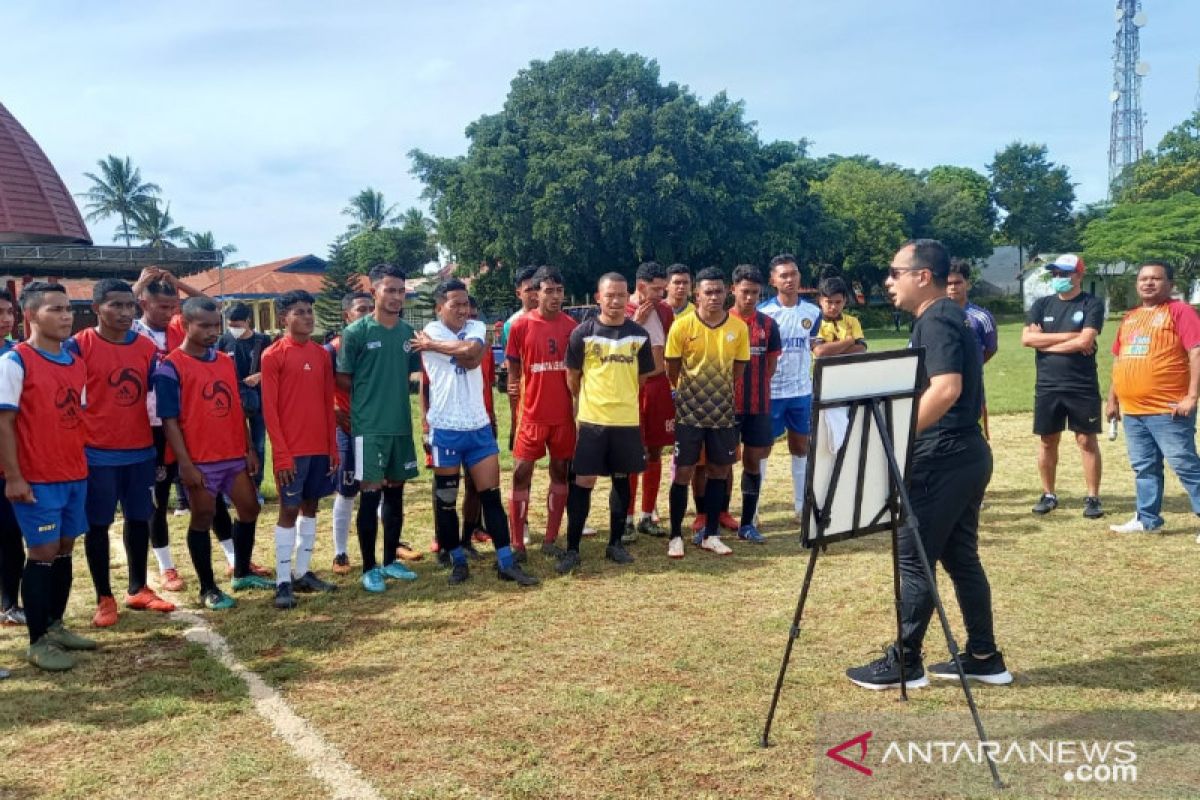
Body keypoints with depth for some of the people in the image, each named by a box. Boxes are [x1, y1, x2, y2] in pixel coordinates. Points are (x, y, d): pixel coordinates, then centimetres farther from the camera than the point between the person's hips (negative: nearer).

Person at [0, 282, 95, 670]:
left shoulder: (76, 364, 10)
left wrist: (84, 464, 13)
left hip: (75, 475, 6)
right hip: (37, 479, -6)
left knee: (64, 551, 13)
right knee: (43, 553, -1)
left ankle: (55, 626, 26)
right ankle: (38, 642, 9)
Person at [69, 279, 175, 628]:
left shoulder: (147, 348, 4)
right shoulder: (78, 346, -8)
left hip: (141, 450, 4)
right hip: (97, 453, -4)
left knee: (139, 519, 13)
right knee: (97, 524, 5)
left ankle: (138, 590, 27)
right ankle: (104, 599, 16)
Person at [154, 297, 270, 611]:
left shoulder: (227, 362, 10)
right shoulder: (171, 368, -10)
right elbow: (169, 421, -13)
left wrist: (250, 449, 9)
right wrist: (186, 464, -17)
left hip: (235, 455, 7)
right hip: (200, 460, -6)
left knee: (249, 509, 13)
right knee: (202, 519, 5)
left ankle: (243, 574, 31)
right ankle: (208, 588, 18)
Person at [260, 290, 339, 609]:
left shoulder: (321, 354, 9)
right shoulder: (273, 355, -7)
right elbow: (269, 409, -10)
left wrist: (333, 446, 8)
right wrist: (281, 453, -14)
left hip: (320, 447, 6)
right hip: (291, 450, -6)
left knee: (310, 507, 11)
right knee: (289, 510, 0)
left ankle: (303, 573, 21)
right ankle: (283, 581, 6)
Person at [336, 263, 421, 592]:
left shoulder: (409, 333, 7)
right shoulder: (356, 332, -7)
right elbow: (342, 380, -2)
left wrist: (393, 392, 5)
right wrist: (370, 394, 2)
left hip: (402, 425, 5)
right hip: (369, 427, -5)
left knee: (395, 493, 12)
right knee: (370, 494, -3)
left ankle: (390, 561, 24)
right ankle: (369, 568, 9)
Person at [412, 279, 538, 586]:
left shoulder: (477, 327, 7)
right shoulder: (431, 331, -5)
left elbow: (473, 352, -16)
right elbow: (470, 356, -21)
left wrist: (432, 345, -11)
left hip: (479, 426, 3)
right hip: (445, 429, -3)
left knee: (491, 495, 4)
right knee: (445, 500, 8)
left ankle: (506, 563, 9)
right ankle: (458, 561, 23)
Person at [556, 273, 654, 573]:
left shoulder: (639, 335, 2)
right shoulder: (583, 333, -6)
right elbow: (572, 378, 3)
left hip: (628, 420, 3)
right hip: (593, 420, -3)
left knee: (622, 480, 11)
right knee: (583, 482, -2)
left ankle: (615, 544, 25)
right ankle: (572, 549, 8)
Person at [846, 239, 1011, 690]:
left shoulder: (935, 320, -15)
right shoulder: (948, 316, 17)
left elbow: (946, 389, -27)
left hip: (942, 460, -10)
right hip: (964, 455, 10)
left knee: (914, 559, -2)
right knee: (960, 557, 15)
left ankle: (904, 664, 8)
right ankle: (983, 657, 22)